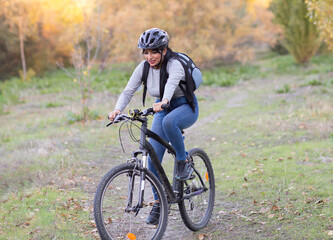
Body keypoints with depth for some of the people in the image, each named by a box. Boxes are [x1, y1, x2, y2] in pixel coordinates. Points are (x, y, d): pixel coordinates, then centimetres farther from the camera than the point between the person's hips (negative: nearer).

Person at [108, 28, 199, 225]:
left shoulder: (174, 64, -24)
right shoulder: (143, 67, -8)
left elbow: (172, 83, -46)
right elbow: (129, 91, -14)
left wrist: (164, 101, -66)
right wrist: (118, 109, -33)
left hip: (186, 107, -5)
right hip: (163, 110, 5)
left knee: (168, 122, -42)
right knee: (153, 159, -7)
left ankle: (184, 162, -19)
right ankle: (160, 203, 8)